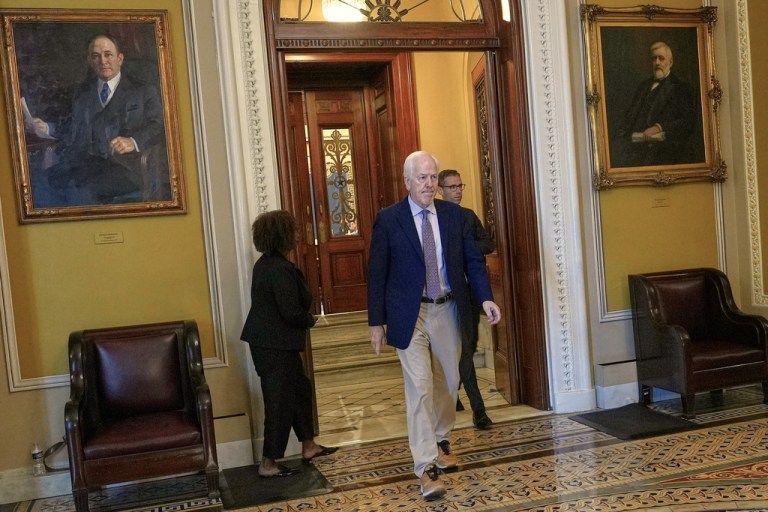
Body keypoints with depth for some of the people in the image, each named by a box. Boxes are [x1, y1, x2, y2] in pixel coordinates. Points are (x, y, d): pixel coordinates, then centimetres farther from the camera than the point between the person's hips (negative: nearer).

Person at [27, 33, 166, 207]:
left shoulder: (144, 91, 15)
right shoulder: (83, 93, 29)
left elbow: (159, 126, 3)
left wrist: (133, 142, -14)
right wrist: (46, 129, 13)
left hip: (121, 165, -4)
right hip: (80, 163, 4)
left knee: (80, 191, -35)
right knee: (36, 182, -25)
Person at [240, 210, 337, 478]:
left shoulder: (266, 263, 9)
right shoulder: (280, 269, -23)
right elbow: (292, 312, -24)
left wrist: (305, 317, 6)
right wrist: (311, 319, -5)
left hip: (267, 341, 10)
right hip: (275, 344, -10)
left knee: (300, 388, 20)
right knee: (280, 400, 1)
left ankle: (308, 446, 32)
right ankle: (268, 464, 12)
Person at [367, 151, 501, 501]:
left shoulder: (453, 214, 4)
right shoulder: (388, 219, -6)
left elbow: (472, 259, 6)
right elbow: (377, 274, -4)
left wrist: (486, 298, -8)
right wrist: (376, 322, -5)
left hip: (448, 311, 4)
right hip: (410, 315, -4)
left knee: (448, 383, 17)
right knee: (419, 388, -7)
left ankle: (440, 439, 41)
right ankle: (426, 467, -1)